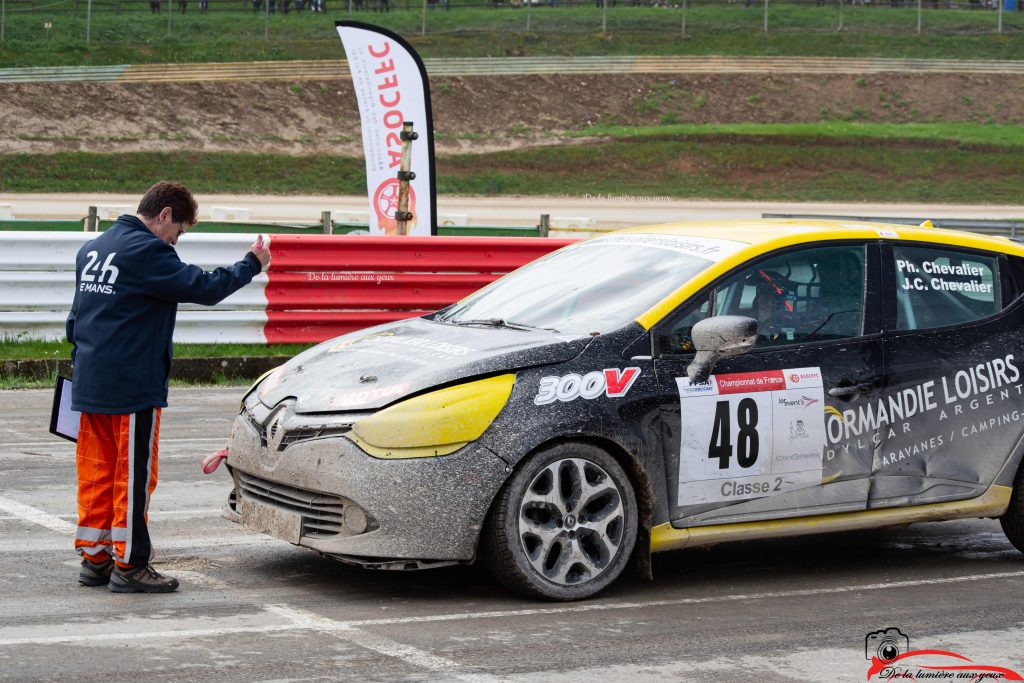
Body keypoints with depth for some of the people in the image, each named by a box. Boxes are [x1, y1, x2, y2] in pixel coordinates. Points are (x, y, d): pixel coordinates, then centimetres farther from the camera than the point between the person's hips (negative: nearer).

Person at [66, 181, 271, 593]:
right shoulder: (147, 252, -14)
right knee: (134, 474, -2)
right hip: (132, 388, -9)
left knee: (96, 471, 12)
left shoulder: (92, 249, 15)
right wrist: (252, 265, -4)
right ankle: (129, 566, 1)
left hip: (89, 385, 9)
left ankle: (94, 558, 17)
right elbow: (204, 287, -17)